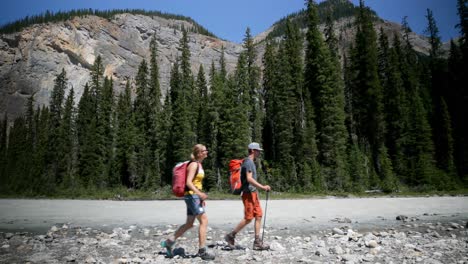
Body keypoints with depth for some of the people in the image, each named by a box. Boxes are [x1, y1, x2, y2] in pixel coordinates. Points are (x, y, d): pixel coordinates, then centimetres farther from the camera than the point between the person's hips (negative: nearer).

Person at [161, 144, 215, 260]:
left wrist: (201, 197, 19)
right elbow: (188, 182, -21)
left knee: (189, 224, 13)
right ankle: (202, 251, -3)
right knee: (204, 221, -9)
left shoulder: (199, 165, 15)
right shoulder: (194, 164, -13)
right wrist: (199, 193, -32)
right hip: (191, 195, -10)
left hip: (195, 196, 10)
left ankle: (169, 242, 23)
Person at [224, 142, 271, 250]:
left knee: (259, 216, 5)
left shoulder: (251, 162, 18)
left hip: (253, 193, 10)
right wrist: (262, 187, -24)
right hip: (248, 193, -10)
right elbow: (249, 179, -23)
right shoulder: (248, 162, -13)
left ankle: (257, 242, 8)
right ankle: (231, 236, 8)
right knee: (248, 218, -6)